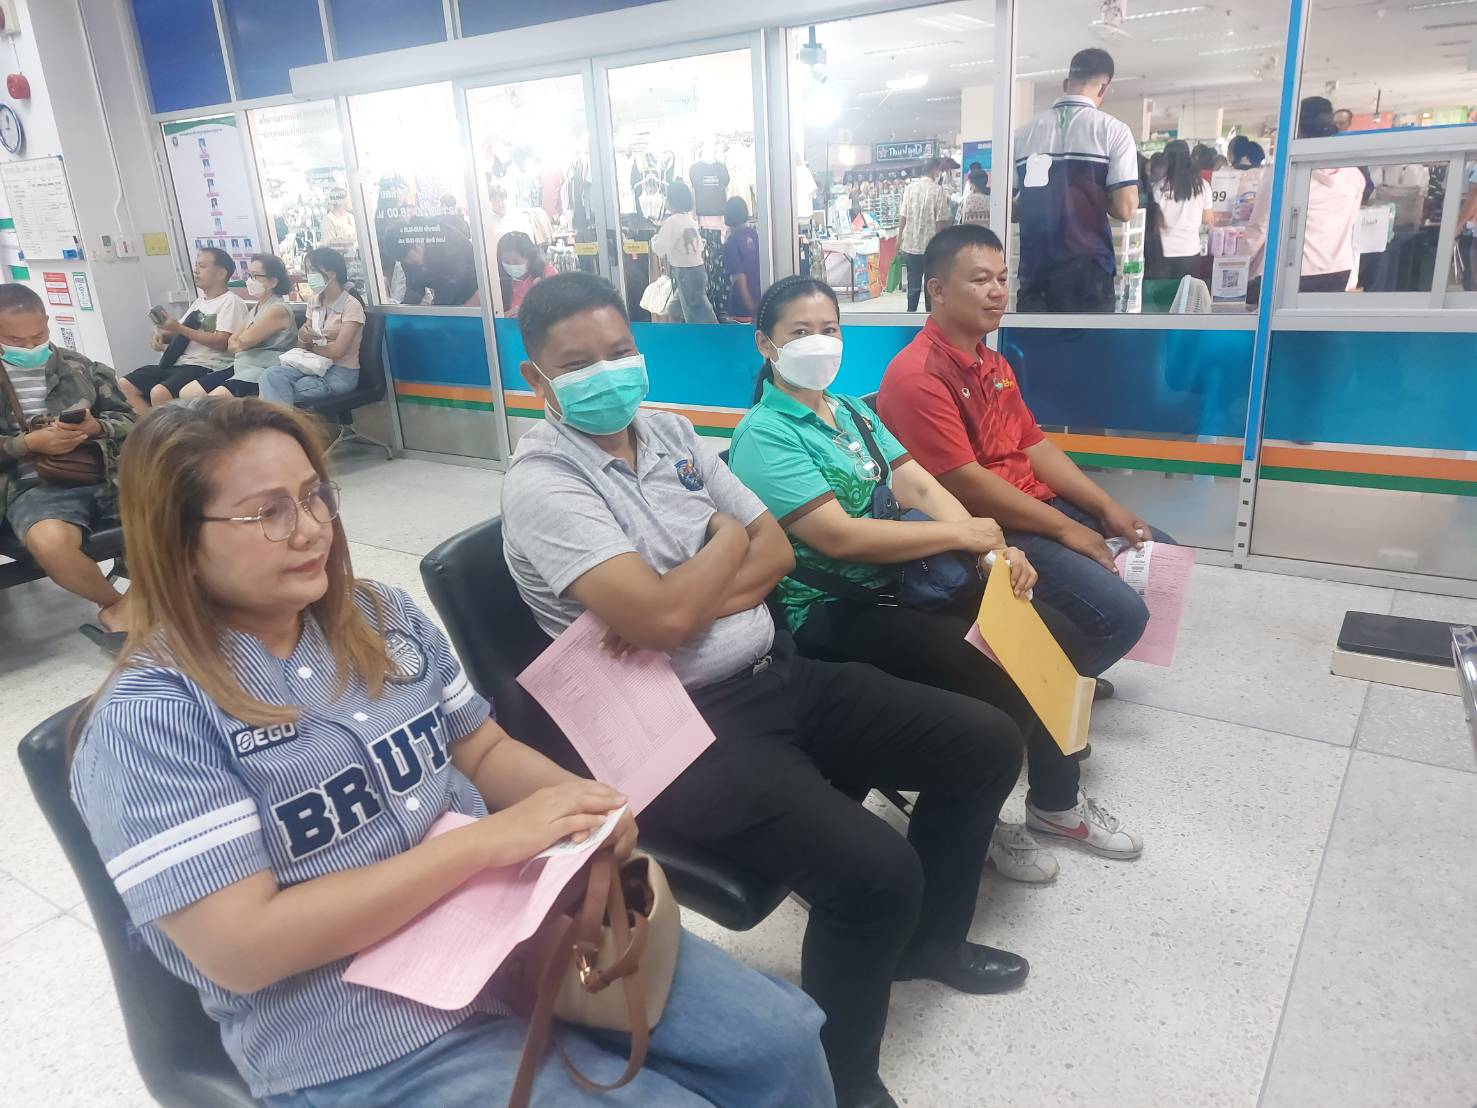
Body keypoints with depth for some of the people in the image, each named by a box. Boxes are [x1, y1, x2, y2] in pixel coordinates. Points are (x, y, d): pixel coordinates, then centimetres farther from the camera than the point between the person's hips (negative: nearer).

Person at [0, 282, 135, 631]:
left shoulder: (79, 367, 14)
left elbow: (128, 419, 15)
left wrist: (97, 428, -8)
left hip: (106, 474, 2)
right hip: (34, 486, -2)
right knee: (50, 544, -37)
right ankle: (113, 603, -7)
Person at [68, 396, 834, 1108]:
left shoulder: (383, 617, 4)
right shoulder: (149, 718, -14)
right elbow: (241, 948, -20)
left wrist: (583, 807, -11)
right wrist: (483, 840, -24)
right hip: (364, 1042, -5)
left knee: (782, 1041, 0)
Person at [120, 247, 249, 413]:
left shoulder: (231, 302, -7)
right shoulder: (198, 301, 21)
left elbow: (220, 342, -18)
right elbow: (180, 331, 24)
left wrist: (179, 328, -16)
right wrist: (162, 335, 1)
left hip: (207, 367, -10)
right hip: (180, 363, 10)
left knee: (159, 393, -31)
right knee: (126, 384, 4)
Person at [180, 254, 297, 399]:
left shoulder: (279, 309, -10)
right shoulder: (255, 309, 21)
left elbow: (245, 340, -16)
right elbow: (230, 345, 16)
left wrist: (237, 345, 6)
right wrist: (242, 346, -5)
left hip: (262, 371, -10)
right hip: (241, 367, 10)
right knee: (186, 394, 3)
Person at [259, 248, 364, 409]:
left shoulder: (351, 305, -8)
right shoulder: (315, 302, 12)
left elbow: (338, 351, -15)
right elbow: (303, 346, 14)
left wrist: (311, 347, 2)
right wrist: (303, 337, -9)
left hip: (341, 373, -6)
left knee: (277, 392, -24)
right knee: (271, 375, -24)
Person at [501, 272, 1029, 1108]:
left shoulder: (669, 430, 9)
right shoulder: (543, 483, -14)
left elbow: (776, 551, 8)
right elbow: (663, 617, -25)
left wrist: (687, 601, -11)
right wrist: (726, 538, -6)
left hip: (781, 674, 8)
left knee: (987, 743, 7)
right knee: (876, 871, -25)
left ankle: (927, 938, 31)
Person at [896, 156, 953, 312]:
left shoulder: (909, 188, 2)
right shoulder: (938, 190, -8)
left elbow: (902, 216, 2)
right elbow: (941, 221, -10)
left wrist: (899, 238, 13)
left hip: (910, 244, 3)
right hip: (931, 246, -3)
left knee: (913, 284, 10)